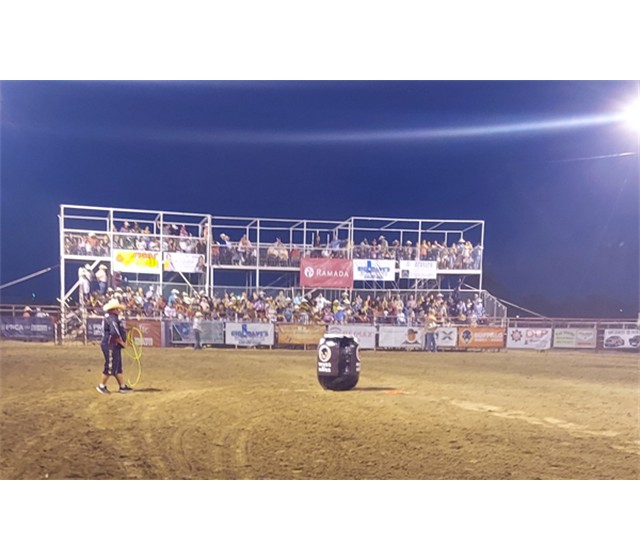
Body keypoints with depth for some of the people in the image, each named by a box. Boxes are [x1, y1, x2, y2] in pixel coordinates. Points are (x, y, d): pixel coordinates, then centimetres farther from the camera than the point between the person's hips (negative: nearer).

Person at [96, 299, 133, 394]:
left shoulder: (112, 317, 14)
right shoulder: (112, 318, -18)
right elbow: (115, 333, -27)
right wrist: (122, 342, -14)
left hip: (115, 346, 11)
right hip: (110, 346, -11)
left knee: (118, 368, 13)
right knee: (110, 368, 0)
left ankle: (123, 386, 18)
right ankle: (102, 386, 13)